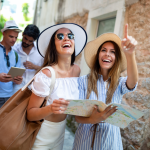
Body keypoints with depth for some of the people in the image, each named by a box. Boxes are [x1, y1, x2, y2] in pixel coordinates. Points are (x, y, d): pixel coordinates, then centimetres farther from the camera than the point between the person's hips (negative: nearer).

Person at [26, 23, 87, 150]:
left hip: (61, 132, 5)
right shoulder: (47, 75, -25)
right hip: (42, 137, -5)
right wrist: (50, 109, -37)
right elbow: (30, 114, -21)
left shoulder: (77, 70, -7)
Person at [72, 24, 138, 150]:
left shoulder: (120, 83, -5)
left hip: (110, 139, 1)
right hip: (85, 138, -1)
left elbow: (132, 83, -29)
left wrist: (130, 54, -46)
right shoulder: (84, 81, -9)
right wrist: (92, 119, -32)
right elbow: (77, 116, -10)